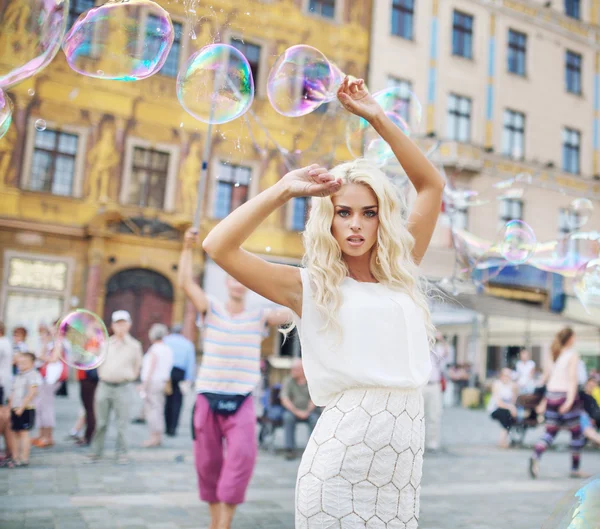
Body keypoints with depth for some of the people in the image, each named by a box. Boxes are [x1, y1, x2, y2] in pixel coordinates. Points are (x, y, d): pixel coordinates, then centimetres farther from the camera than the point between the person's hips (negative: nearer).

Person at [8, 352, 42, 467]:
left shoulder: (32, 374, -10)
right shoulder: (18, 375, 17)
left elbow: (31, 393, -17)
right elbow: (13, 393, 21)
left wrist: (21, 407, -19)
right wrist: (10, 405, 10)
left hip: (26, 409, -8)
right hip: (15, 409, 8)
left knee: (24, 432, -8)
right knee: (16, 433, 10)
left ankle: (24, 458, -5)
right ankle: (16, 457, 16)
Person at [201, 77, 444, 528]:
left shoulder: (401, 276, 10)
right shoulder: (310, 287, 0)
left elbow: (432, 185, 12)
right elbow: (219, 247, -9)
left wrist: (377, 118, 8)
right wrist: (285, 189, -7)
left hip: (404, 462, 4)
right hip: (339, 461, -4)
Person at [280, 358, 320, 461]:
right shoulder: (289, 381, -1)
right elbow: (284, 399, -8)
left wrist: (307, 412, -20)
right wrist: (297, 412, -19)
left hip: (309, 410, 0)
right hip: (293, 410, 0)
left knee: (315, 418, -31)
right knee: (288, 417, -31)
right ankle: (290, 449, -26)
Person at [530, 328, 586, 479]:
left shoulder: (554, 355, 12)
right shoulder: (573, 355, -6)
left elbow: (545, 377, 15)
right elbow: (572, 378, -16)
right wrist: (570, 399, -22)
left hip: (551, 394, 6)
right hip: (566, 395, -5)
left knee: (550, 432, 5)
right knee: (576, 432, 10)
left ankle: (535, 456, -20)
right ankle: (575, 469, 16)